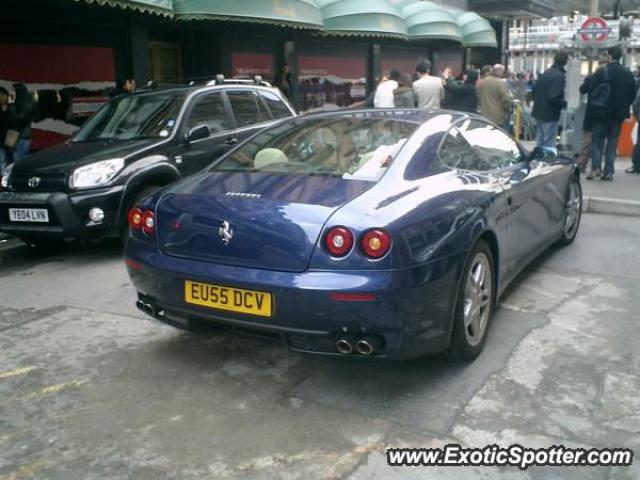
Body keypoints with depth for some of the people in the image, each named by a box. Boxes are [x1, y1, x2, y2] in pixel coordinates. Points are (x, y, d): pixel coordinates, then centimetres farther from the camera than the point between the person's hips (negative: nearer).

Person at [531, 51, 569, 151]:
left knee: (539, 142, 16)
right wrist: (563, 104, -7)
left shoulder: (545, 74, 10)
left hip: (538, 113, 8)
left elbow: (534, 92, 14)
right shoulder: (560, 76, -16)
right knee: (549, 144, -4)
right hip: (549, 115, -8)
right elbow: (553, 97, -23)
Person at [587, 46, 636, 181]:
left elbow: (591, 91, -9)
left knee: (597, 140, 6)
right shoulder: (628, 74, 1)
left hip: (602, 112, -3)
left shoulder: (601, 72, -11)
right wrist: (624, 106, 17)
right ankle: (608, 171, 6)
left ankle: (596, 167, -10)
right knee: (612, 141, 9)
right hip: (619, 113, 3)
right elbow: (633, 93, 4)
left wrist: (595, 105, 6)